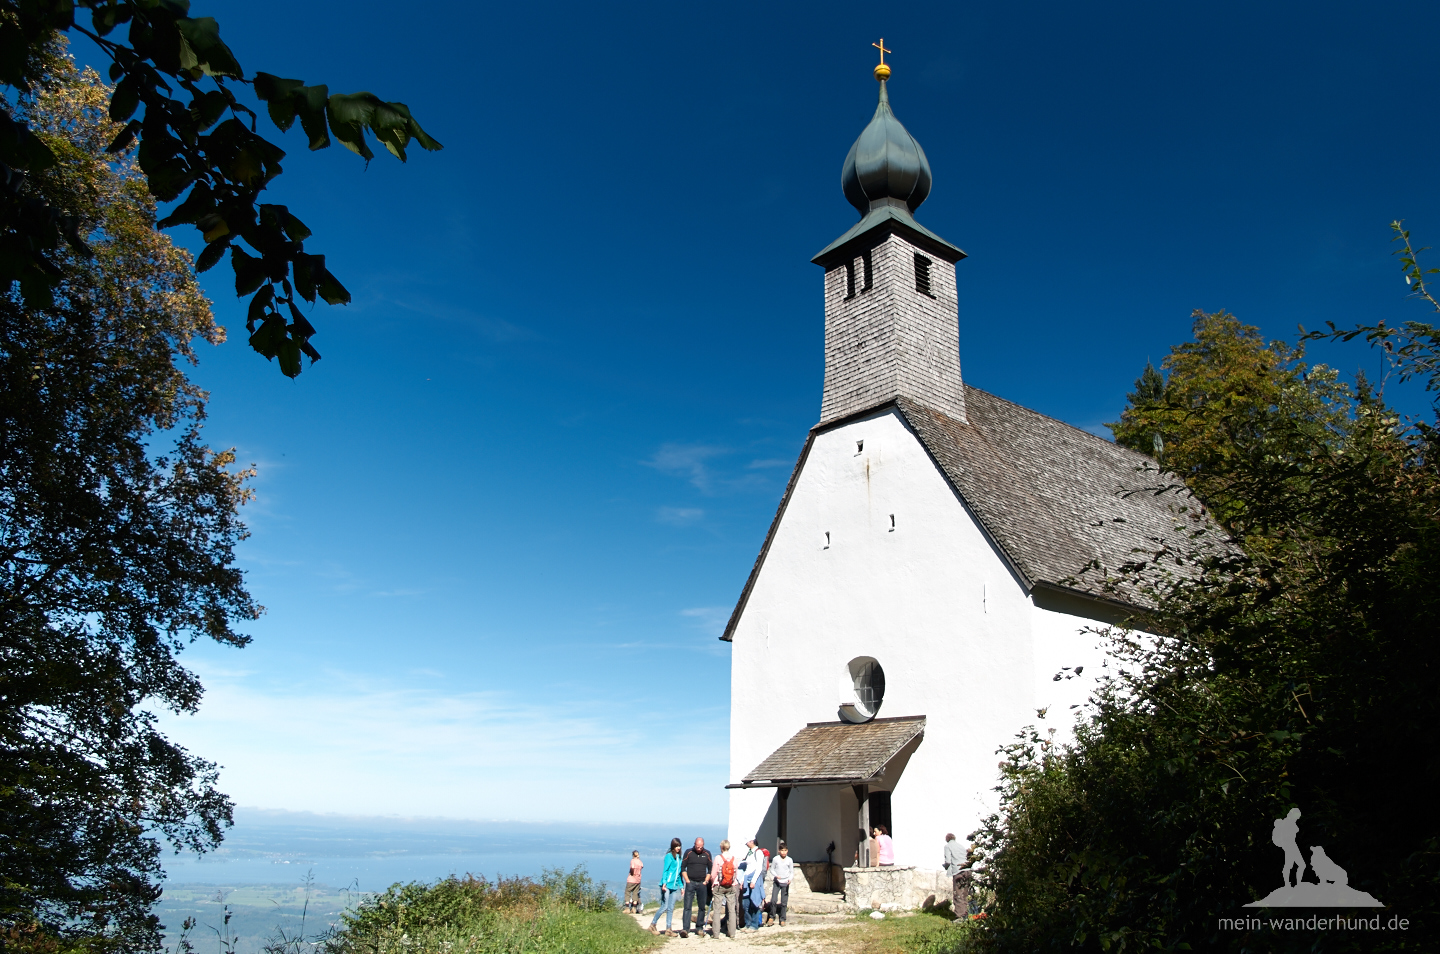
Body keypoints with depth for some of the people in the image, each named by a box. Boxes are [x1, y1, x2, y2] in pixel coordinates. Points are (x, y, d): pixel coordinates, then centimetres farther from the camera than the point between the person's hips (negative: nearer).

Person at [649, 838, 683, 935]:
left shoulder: (679, 857, 14)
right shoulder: (669, 856, -5)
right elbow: (665, 870, -11)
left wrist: (681, 886, 18)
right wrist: (664, 883, -21)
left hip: (674, 886, 6)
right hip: (666, 886, -6)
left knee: (671, 908, 6)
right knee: (664, 907, -6)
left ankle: (668, 929, 10)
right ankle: (652, 925, 9)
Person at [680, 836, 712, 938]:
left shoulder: (707, 854, 7)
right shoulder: (688, 853, 0)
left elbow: (710, 869, 13)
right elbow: (683, 868, 3)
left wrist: (706, 881, 3)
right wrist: (687, 880, -4)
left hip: (702, 884, 2)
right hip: (691, 883, -2)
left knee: (702, 907, 5)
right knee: (687, 906, -9)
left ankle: (699, 927, 16)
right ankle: (685, 929, -12)